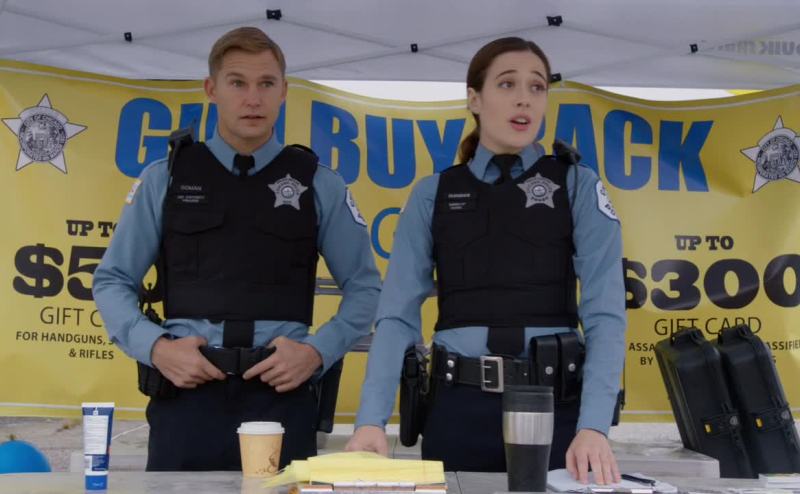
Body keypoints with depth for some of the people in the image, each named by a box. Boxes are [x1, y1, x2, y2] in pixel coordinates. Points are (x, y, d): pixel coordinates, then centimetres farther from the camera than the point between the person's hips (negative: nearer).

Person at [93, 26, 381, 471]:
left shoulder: (319, 184, 6)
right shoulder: (165, 179, 7)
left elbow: (364, 287, 9)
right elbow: (113, 280, 10)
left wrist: (317, 351, -6)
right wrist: (155, 347, -6)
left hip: (282, 393, 0)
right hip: (187, 391, 1)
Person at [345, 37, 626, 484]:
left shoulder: (577, 186, 2)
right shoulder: (432, 195, 5)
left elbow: (605, 312, -7)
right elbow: (398, 314, -1)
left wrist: (594, 425, -20)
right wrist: (373, 418, -14)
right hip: (460, 405, 1)